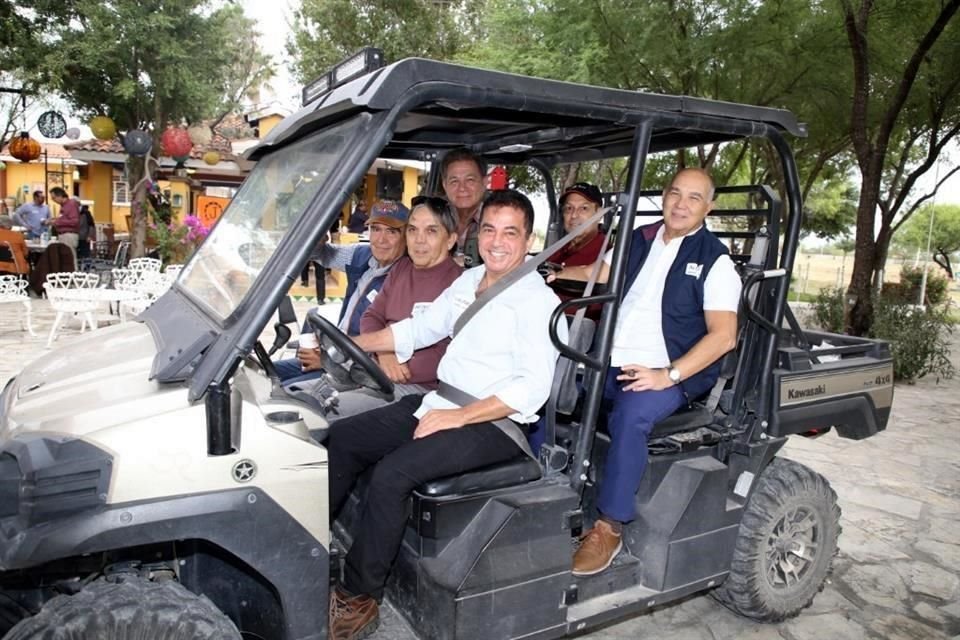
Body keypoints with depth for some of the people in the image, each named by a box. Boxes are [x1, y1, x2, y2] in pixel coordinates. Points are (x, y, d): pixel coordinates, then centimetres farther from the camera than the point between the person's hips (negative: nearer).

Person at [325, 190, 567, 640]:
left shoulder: (537, 300, -11)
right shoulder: (469, 281, 13)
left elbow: (533, 387, -20)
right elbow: (418, 329, 19)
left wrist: (459, 416, -25)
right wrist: (347, 343, 10)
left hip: (493, 423, -8)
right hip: (439, 403, 8)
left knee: (391, 473, -25)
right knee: (342, 438, 2)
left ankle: (358, 600, -6)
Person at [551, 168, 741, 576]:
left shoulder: (714, 260, -2)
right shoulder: (640, 240, 13)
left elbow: (724, 335, -10)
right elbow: (597, 274, 20)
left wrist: (669, 375, -21)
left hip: (671, 374, -5)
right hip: (610, 362, 5)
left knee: (630, 416, -33)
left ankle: (610, 527, -19)